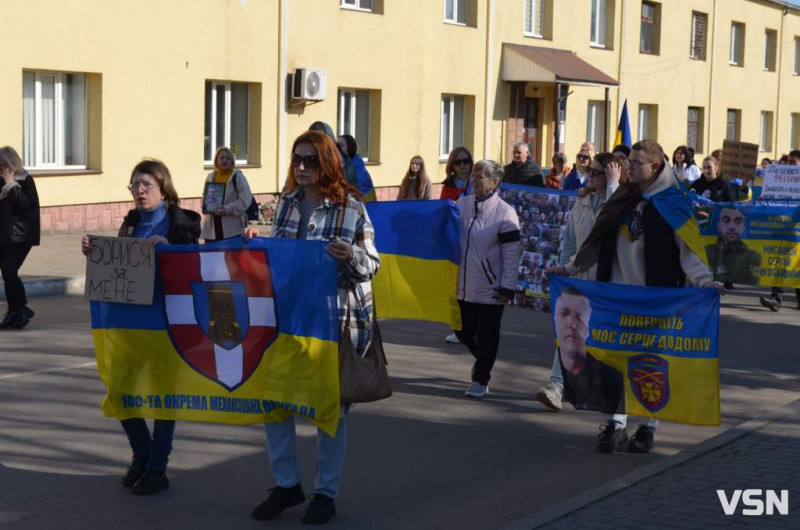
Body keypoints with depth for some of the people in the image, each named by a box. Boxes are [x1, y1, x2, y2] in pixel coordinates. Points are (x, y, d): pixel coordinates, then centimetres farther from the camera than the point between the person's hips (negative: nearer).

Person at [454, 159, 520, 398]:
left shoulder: (505, 213, -11)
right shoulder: (461, 205, 4)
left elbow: (512, 254, -10)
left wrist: (507, 288, -12)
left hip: (490, 289, -5)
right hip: (463, 286, 5)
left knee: (486, 337, 4)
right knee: (463, 331, 14)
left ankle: (481, 380, 17)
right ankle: (482, 359, 41)